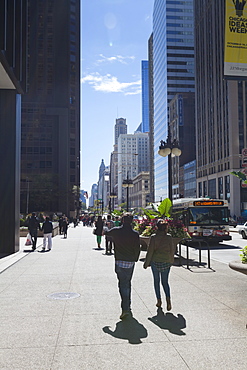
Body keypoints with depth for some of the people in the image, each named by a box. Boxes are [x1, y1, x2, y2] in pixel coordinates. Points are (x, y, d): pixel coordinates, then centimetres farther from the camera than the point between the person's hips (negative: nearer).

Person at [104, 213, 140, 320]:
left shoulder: (116, 231, -6)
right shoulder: (135, 234, -6)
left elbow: (107, 233, 15)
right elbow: (137, 249, -2)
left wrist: (105, 231, 39)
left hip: (120, 262, -2)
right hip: (131, 262, 2)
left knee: (123, 284, -3)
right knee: (128, 283, 18)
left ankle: (125, 309, -14)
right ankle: (128, 306, 29)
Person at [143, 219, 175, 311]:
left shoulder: (153, 237, -11)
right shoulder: (169, 237, -3)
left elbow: (150, 251, -10)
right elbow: (172, 250, 3)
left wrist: (146, 263, -1)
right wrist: (171, 261, 17)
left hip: (155, 261, -2)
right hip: (166, 262, 2)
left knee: (156, 280, 14)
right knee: (165, 281, 12)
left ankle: (159, 300, 15)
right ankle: (168, 298, -9)